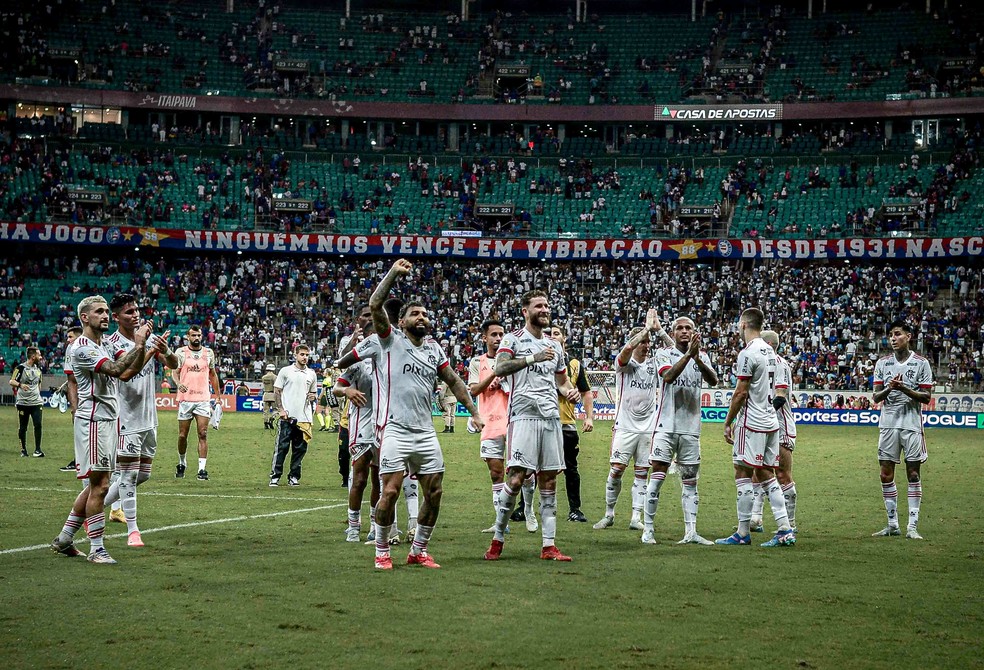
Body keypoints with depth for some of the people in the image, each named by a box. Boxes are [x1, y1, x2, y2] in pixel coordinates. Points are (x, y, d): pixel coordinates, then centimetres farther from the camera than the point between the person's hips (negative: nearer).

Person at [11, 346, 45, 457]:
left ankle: (37, 449, -5)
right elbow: (11, 381, -12)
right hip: (22, 402, -4)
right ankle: (23, 449, 18)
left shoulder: (38, 368, 11)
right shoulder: (21, 368, -9)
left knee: (38, 424, -9)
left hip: (36, 402, 4)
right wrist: (20, 385, -30)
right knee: (22, 427, 5)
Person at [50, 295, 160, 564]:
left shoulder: (107, 346, 16)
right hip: (93, 421, -9)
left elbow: (131, 369, 4)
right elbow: (115, 369, -23)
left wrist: (142, 344, -10)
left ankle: (64, 539, 22)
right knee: (99, 486, -8)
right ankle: (97, 549, -2)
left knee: (96, 485, 13)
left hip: (110, 421, 9)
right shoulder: (81, 348, -12)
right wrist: (138, 345, -19)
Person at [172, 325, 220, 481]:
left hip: (203, 399, 1)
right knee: (182, 435, 5)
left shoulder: (209, 353, 11)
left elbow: (213, 375, 19)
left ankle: (202, 469, -10)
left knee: (203, 434, -8)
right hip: (185, 399, -1)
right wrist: (179, 383, -21)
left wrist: (217, 396, 17)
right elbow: (175, 372, 1)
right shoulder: (181, 352, 3)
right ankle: (182, 463, 27)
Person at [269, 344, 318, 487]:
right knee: (282, 447, -4)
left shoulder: (312, 374, 13)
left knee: (300, 449, 4)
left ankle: (294, 476, 12)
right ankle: (275, 475, 2)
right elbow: (277, 391, 3)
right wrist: (280, 409, -8)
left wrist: (313, 396, 0)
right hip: (287, 416, -3)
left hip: (304, 418, 3)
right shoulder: (285, 371, 3)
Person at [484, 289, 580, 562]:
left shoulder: (554, 346, 20)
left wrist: (570, 391, 8)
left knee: (549, 481, 4)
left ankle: (549, 545, 5)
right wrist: (533, 358, -25)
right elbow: (500, 368, -16)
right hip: (523, 415, -6)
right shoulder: (514, 339, 2)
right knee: (515, 479, -12)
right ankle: (498, 538, 2)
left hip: (551, 417, 6)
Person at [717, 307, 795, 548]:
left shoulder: (748, 354, -14)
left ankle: (742, 533, 0)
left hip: (752, 423, -9)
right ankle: (785, 531, 4)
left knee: (743, 474, -2)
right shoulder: (770, 352, 13)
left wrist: (728, 423, -6)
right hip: (771, 422, 9)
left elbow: (740, 393, -15)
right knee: (767, 475, 10)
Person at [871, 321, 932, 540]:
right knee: (886, 475, 2)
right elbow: (876, 397, 6)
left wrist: (904, 389, -18)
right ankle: (892, 524, 11)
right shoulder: (882, 363, 8)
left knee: (913, 474, -2)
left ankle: (912, 526, 0)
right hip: (888, 423, 3)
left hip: (912, 424, -3)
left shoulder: (921, 363, 0)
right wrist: (888, 388, -15)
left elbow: (927, 397, -3)